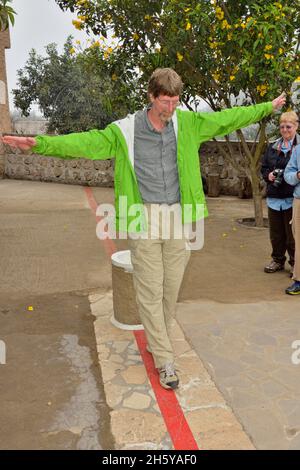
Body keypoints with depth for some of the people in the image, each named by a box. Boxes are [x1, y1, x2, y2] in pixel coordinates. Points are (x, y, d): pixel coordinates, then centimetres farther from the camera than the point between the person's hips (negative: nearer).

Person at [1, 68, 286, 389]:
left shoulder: (187, 123, 7)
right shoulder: (125, 130, -3)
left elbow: (227, 118, 16)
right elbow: (85, 142, -10)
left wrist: (268, 107, 23)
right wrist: (39, 143, -22)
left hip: (178, 218, 3)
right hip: (144, 220, -3)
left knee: (171, 289, 11)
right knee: (150, 291, 0)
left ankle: (157, 341, 34)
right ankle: (164, 360, 14)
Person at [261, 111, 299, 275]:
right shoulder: (272, 148, 12)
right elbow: (264, 168, 18)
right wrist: (268, 175, -2)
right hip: (274, 197, 5)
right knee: (276, 232, 14)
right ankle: (278, 260, 29)